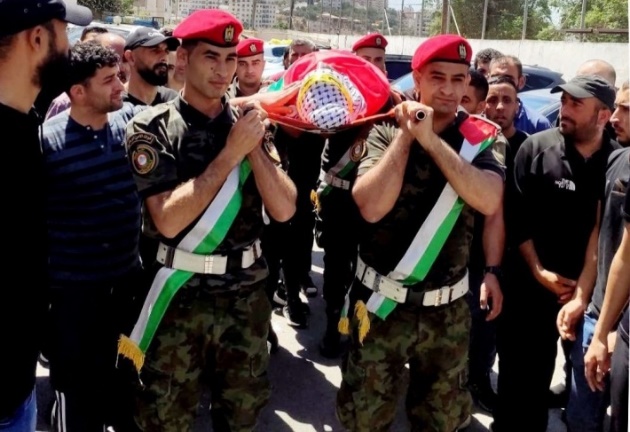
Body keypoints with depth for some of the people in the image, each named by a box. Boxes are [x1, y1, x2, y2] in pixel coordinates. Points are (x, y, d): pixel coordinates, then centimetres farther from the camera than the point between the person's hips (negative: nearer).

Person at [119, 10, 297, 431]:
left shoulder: (249, 125, 3)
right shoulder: (153, 128, -8)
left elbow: (284, 209, -5)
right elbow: (168, 220, -20)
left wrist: (253, 145, -15)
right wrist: (231, 154, -20)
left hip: (247, 292, 3)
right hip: (181, 295, -3)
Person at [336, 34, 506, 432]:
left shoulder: (480, 137, -1)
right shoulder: (387, 130, -6)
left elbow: (490, 202, -20)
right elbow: (371, 207, -21)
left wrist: (431, 140, -22)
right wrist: (406, 134, -18)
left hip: (447, 311, 2)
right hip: (382, 305, -1)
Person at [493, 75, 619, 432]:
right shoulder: (537, 148, -5)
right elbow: (517, 216, -5)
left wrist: (586, 286, -5)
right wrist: (538, 271, -9)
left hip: (591, 290, 2)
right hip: (531, 286, -1)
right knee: (521, 368, 8)